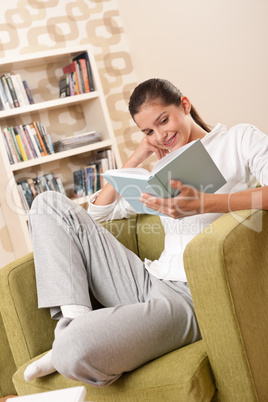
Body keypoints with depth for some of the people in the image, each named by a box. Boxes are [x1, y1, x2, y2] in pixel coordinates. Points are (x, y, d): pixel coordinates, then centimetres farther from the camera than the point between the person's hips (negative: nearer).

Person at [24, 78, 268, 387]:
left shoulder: (240, 138, 5)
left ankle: (72, 338, 5)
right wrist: (135, 159, 13)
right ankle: (73, 319, -8)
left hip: (190, 295, -8)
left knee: (74, 352, -34)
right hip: (149, 282, 8)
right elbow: (98, 212, 23)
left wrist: (203, 203, -28)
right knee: (49, 203, 5)